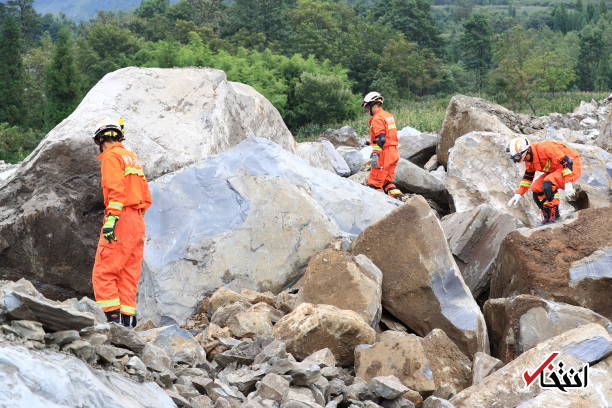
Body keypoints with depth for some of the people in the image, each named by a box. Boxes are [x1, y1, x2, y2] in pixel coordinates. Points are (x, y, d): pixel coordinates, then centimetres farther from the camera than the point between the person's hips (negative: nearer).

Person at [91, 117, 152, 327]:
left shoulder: (111, 156, -4)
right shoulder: (133, 158, 22)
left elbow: (116, 188, -18)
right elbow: (146, 198, 22)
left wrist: (111, 219, -23)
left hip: (121, 221, -9)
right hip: (138, 222, 9)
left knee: (103, 273, -8)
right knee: (128, 276, 8)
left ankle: (114, 318, -16)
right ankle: (128, 320, 5)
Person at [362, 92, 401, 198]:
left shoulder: (378, 118, -13)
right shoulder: (389, 116, 17)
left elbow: (380, 139, -22)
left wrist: (375, 154, -26)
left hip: (385, 153, -9)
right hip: (394, 153, 9)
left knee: (375, 182, -4)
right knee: (387, 180, 17)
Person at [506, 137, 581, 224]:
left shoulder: (545, 148, -30)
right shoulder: (529, 158, -1)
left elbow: (567, 161, -31)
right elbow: (528, 176, 14)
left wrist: (568, 184, -34)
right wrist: (518, 194, 7)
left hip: (572, 167, -9)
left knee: (548, 184, -30)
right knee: (536, 188, -2)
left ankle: (553, 215, -21)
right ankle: (547, 217, 8)